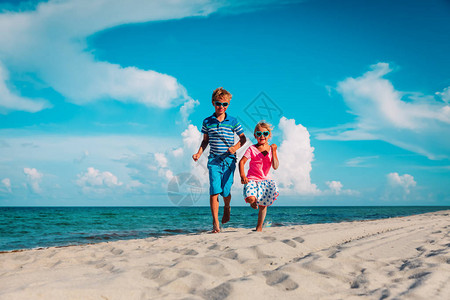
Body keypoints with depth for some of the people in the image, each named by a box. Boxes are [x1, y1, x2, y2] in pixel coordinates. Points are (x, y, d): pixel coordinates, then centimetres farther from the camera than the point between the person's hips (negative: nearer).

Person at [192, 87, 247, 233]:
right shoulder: (207, 122, 7)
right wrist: (199, 153, 2)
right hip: (213, 160, 0)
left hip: (229, 160, 0)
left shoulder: (233, 121, 3)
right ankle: (215, 222, -4)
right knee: (214, 191, -11)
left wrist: (235, 147, -9)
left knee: (225, 191, 0)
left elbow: (243, 138, 10)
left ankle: (227, 207, 36)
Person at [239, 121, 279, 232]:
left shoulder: (271, 149, 6)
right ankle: (253, 201, 12)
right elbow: (242, 162, -9)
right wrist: (242, 175, -24)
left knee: (263, 205, -9)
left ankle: (259, 227, 10)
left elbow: (275, 167, -4)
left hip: (265, 180, 3)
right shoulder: (252, 149, -1)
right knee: (250, 198, -28)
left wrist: (273, 152, -14)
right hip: (252, 180, -2)